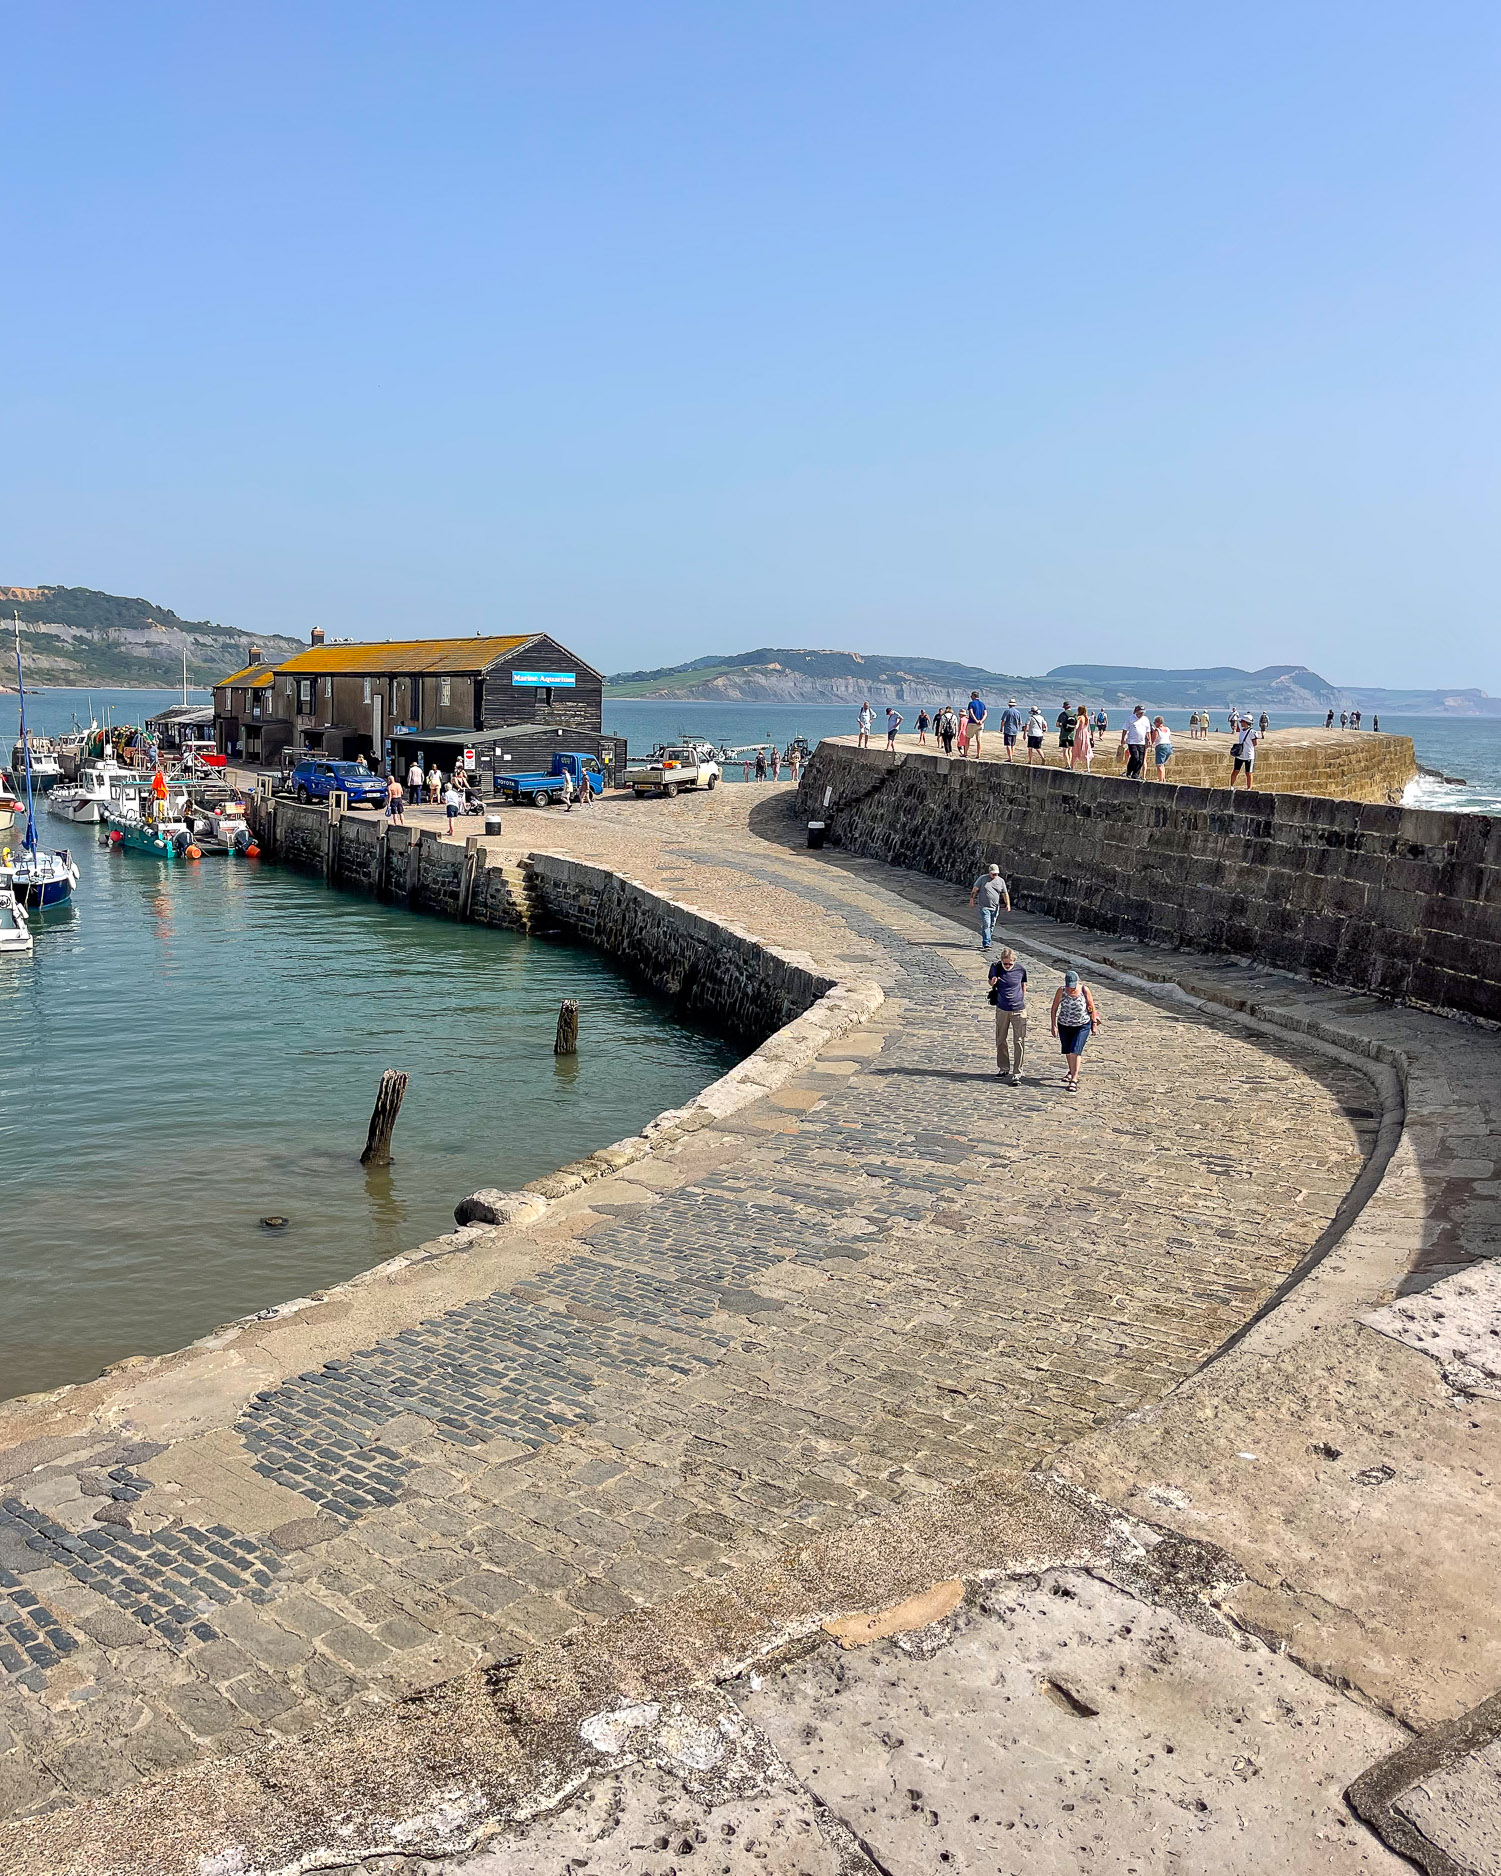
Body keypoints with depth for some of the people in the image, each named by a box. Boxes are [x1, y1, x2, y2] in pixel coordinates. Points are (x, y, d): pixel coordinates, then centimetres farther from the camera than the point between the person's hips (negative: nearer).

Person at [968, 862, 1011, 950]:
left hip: (995, 907, 4)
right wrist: (972, 898, 0)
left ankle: (985, 942, 22)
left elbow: (1005, 893, 8)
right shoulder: (983, 878, -3)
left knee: (991, 926, 8)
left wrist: (1008, 904, 0)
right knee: (986, 925, -12)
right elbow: (975, 888, 3)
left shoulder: (1001, 881, 5)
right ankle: (986, 944, -14)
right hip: (984, 906, -4)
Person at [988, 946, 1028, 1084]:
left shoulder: (1020, 970, -7)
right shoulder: (996, 967, -7)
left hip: (1018, 1010, -2)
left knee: (1019, 1042, -6)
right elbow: (990, 983, 8)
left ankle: (1017, 1075, -4)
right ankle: (1004, 1069, 30)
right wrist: (993, 982, -15)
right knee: (1001, 1041, 12)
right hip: (1002, 1009, 2)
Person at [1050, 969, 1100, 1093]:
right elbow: (1054, 1008, -6)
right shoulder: (1061, 990, -15)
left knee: (1075, 1052, -15)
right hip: (1064, 1026, 3)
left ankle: (1074, 1080, -13)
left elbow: (1092, 1007, -4)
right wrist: (1054, 1025, -9)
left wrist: (1094, 1024, 0)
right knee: (1067, 1052, 18)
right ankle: (1071, 1072, 44)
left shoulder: (1084, 989, -16)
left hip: (1082, 1026, -2)